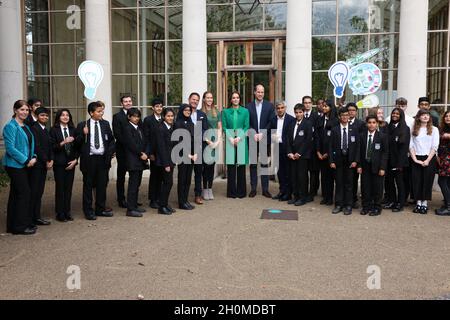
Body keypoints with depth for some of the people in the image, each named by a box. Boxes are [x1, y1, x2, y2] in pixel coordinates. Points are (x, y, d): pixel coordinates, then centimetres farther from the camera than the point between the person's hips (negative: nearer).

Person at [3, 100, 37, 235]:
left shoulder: (25, 127, 14)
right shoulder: (11, 126, -11)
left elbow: (29, 145, 19)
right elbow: (10, 148, -17)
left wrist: (33, 157, 1)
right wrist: (26, 160, -16)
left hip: (24, 165, 8)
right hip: (15, 165, -8)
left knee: (16, 194, 12)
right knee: (24, 193, -8)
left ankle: (13, 225, 20)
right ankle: (20, 226, 1)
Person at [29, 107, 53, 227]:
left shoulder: (46, 130, 17)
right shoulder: (34, 128, -9)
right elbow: (37, 147, -15)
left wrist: (51, 160, 2)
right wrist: (46, 161, -11)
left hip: (44, 164, 8)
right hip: (36, 164, -8)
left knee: (39, 191, 10)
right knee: (33, 191, -4)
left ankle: (36, 217, 15)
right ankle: (31, 218, 2)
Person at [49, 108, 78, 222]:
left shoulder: (72, 130, 10)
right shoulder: (54, 130, -1)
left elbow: (76, 147, 10)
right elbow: (52, 147, -7)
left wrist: (75, 160, 0)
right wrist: (63, 142, -20)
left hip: (70, 163, 3)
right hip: (59, 163, -3)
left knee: (69, 187, 5)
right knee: (60, 187, -1)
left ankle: (67, 212, 14)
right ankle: (60, 214, 8)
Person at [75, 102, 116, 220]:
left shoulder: (105, 124, 8)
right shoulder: (82, 125, -1)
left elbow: (111, 140, 15)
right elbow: (77, 142, -3)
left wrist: (110, 152, 2)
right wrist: (83, 134, -20)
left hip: (103, 158, 3)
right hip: (89, 159, -3)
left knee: (102, 185, 10)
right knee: (88, 185, 5)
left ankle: (100, 209, 22)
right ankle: (88, 211, 16)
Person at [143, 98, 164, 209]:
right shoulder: (148, 120, -2)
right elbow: (146, 138, -5)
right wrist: (150, 153, -11)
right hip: (154, 153, -3)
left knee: (160, 176, 8)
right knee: (154, 176, 2)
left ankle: (159, 199, 18)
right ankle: (153, 200, 11)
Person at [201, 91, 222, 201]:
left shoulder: (217, 112, 11)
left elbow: (219, 128, 11)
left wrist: (218, 141, -2)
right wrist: (207, 141, -10)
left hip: (215, 141, 3)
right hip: (204, 141, -3)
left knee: (212, 165, 5)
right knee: (206, 165, -4)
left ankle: (210, 189, 12)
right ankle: (205, 189, 6)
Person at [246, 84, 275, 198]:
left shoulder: (269, 106, 4)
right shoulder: (249, 106, 5)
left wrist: (262, 134, -11)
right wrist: (254, 134, -11)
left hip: (265, 139, 0)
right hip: (253, 139, 1)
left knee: (265, 164, 4)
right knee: (253, 164, 5)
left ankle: (265, 189, 9)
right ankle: (253, 188, 11)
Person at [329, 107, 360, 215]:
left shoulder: (353, 130, 2)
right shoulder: (334, 130, 2)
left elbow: (357, 146, 2)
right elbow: (331, 146, 1)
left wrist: (355, 161, -7)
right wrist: (331, 161, -6)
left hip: (350, 160, 0)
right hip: (338, 160, 0)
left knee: (349, 183, 4)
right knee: (339, 183, 6)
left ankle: (348, 205, 12)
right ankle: (339, 204, 14)